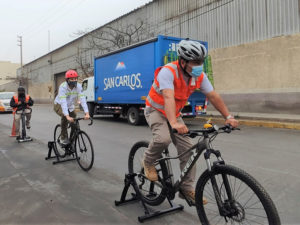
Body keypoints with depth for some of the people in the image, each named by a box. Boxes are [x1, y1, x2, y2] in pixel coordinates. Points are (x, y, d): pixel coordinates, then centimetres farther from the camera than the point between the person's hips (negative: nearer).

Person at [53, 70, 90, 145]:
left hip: (70, 106, 4)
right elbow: (63, 102, -39)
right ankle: (63, 138, -16)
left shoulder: (78, 86, -18)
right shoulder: (63, 87, -29)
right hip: (59, 105, -4)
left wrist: (87, 113, -40)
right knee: (64, 116, -33)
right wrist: (67, 116, -51)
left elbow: (82, 99, -28)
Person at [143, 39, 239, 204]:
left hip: (174, 114, 6)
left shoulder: (199, 76, -10)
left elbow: (213, 96, -10)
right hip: (156, 110, -5)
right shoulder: (168, 72, -30)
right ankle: (148, 161, -1)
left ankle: (187, 189, 10)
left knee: (188, 149, -3)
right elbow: (168, 97, -43)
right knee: (163, 138, -34)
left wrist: (228, 117, -18)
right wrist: (174, 123, -56)